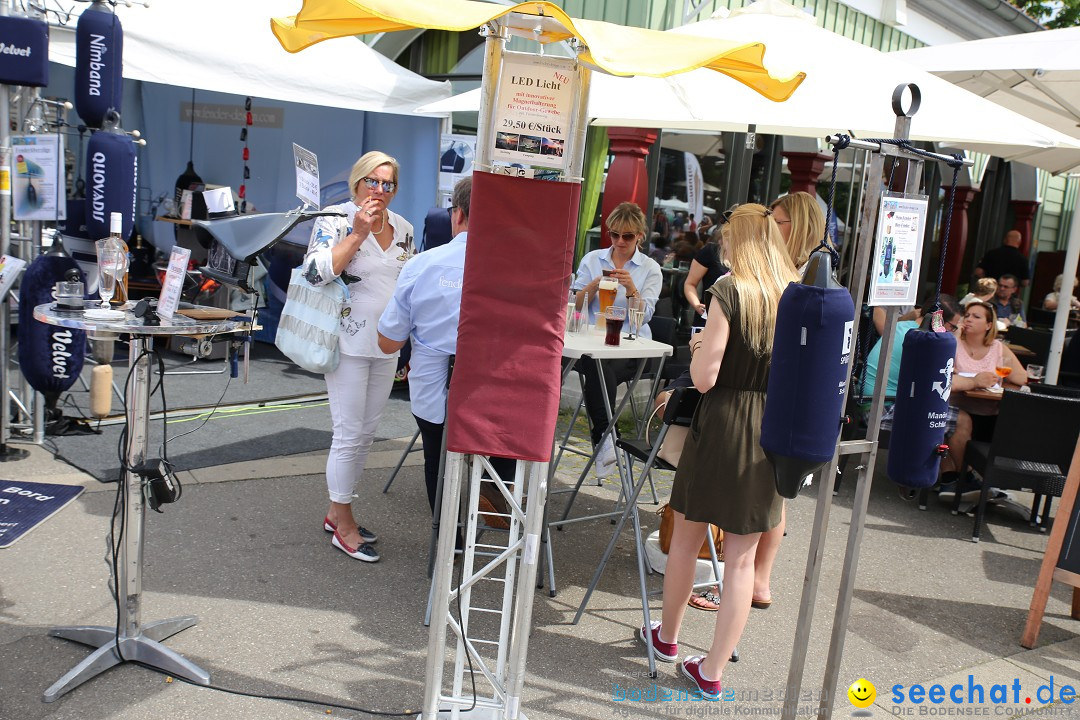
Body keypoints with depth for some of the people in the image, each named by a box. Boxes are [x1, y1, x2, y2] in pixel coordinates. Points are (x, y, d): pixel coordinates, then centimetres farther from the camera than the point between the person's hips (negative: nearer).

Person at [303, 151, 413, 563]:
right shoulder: (336, 219, -9)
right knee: (349, 436, -3)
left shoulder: (403, 229, 10)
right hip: (349, 344, -7)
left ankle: (337, 512, 28)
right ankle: (343, 525, 12)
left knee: (366, 434, 13)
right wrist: (359, 232, -22)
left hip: (387, 346, 7)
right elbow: (316, 272, -22)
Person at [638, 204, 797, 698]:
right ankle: (712, 671, 17)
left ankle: (667, 637, 36)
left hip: (721, 424, -4)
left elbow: (704, 378, -15)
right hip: (773, 434, 4)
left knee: (686, 538, 16)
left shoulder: (731, 292, -12)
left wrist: (699, 346, 4)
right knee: (741, 558, 10)